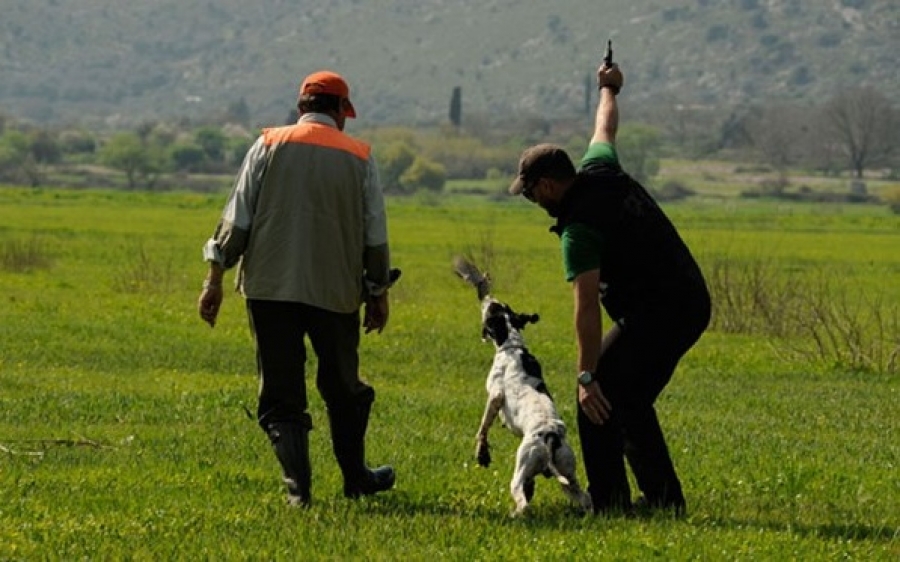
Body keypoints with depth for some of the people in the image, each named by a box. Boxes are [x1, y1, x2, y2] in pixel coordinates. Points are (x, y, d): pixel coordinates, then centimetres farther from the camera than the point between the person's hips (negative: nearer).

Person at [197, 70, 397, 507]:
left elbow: (236, 220, -2)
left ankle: (298, 487, -5)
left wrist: (215, 279, 1)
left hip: (270, 289, -1)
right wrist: (379, 294, 15)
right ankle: (355, 478, 29)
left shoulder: (269, 146, 3)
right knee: (343, 389, 18)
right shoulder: (359, 157, 4)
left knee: (281, 393, 4)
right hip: (336, 291, 1)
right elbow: (375, 236, 6)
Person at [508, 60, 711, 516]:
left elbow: (588, 308, -23)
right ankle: (664, 497, 20)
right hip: (692, 303, 10)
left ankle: (609, 502, -7)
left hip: (654, 314, -10)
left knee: (601, 401, -5)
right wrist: (608, 89, 51)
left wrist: (588, 376, -23)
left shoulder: (578, 228, -17)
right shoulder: (600, 171, 6)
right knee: (631, 401, 19)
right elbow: (605, 128, 30)